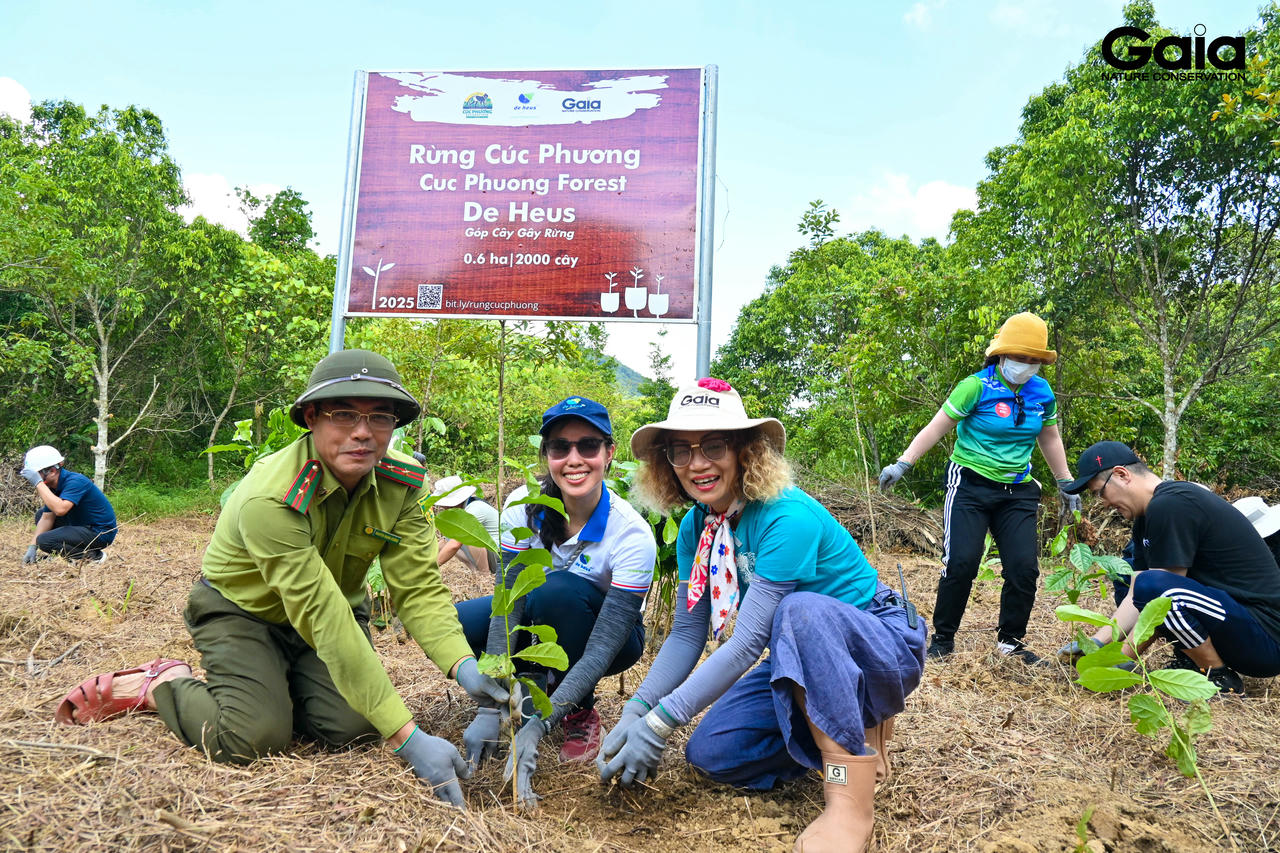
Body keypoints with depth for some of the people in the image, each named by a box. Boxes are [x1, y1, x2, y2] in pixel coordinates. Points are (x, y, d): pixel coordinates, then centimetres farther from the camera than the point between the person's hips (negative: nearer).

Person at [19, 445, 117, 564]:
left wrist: (38, 483, -31)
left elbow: (60, 509, -37)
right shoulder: (54, 486, 6)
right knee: (41, 514, 15)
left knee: (44, 540, -19)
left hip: (100, 533, -10)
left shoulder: (75, 481, -22)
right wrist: (32, 547, 1)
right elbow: (47, 518, 9)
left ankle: (92, 556, -6)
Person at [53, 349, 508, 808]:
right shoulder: (270, 499, -35)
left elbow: (420, 588, -21)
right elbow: (323, 621, -39)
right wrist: (408, 738, -41)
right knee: (255, 737, -22)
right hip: (242, 612, -4)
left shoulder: (401, 482, -18)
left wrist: (462, 664, -41)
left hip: (337, 607, 5)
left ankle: (281, 683, 17)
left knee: (353, 726, -15)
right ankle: (163, 685, 8)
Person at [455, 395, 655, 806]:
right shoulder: (524, 509, -20)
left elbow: (603, 647, -32)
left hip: (596, 637, -3)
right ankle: (532, 686, 2)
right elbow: (507, 606, -24)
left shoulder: (632, 534, -30)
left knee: (556, 590, -36)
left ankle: (581, 715, -12)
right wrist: (490, 709, -32)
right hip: (539, 623, 3)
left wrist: (537, 726, -41)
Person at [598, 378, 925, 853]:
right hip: (805, 658, 8)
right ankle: (851, 730, 9)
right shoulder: (696, 527, -5)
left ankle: (851, 802, -29)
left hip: (881, 647, -7)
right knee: (710, 753, -10)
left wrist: (660, 722, -31)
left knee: (801, 610, -38)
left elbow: (748, 641, -32)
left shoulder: (787, 518, -29)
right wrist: (636, 711, -16)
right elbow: (687, 633, -3)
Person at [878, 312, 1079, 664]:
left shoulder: (1041, 392, 5)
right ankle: (942, 638, 5)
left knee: (1024, 567, -2)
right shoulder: (977, 386, -10)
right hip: (970, 486, -5)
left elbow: (1050, 440, 20)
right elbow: (936, 428, -10)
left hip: (1017, 491, 5)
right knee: (961, 562, -12)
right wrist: (902, 464, -17)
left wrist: (1067, 485, 22)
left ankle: (1010, 640, 18)